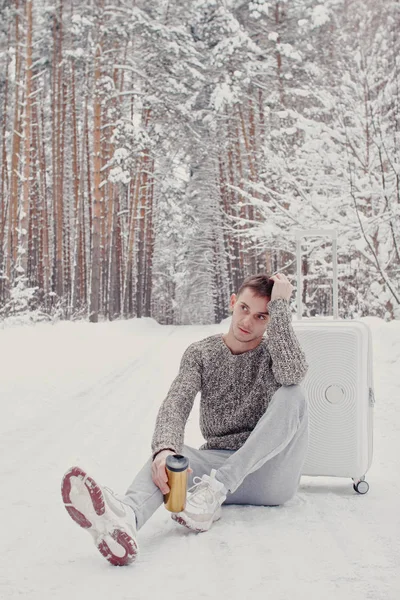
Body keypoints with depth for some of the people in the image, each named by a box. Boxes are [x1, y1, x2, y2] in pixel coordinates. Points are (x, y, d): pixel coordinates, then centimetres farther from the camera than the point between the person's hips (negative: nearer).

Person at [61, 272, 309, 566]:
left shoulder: (275, 352, 3)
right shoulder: (201, 353, 6)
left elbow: (294, 374, -24)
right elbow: (176, 405, -13)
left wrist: (280, 305, -19)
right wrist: (165, 449, -35)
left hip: (270, 472, -1)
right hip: (219, 462, 1)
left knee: (292, 395, -26)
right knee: (169, 454, -30)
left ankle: (215, 489, -36)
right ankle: (125, 517, -66)